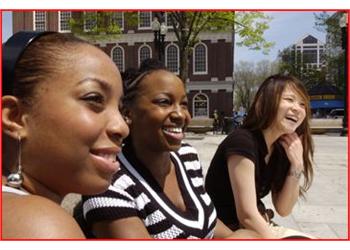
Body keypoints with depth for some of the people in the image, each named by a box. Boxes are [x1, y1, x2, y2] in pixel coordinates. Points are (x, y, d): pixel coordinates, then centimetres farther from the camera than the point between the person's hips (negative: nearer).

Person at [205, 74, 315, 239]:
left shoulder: (280, 149, 1)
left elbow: (283, 209, 1)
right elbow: (246, 215, -24)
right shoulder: (242, 142, -23)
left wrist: (296, 165, -11)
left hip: (258, 228, 7)